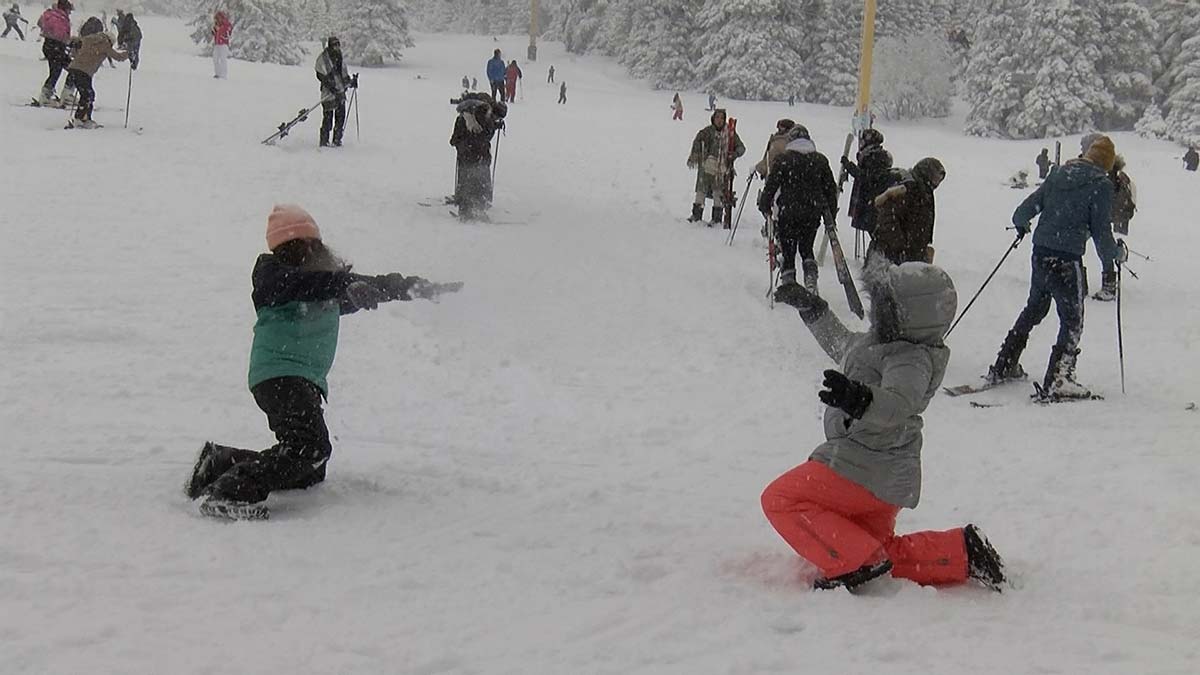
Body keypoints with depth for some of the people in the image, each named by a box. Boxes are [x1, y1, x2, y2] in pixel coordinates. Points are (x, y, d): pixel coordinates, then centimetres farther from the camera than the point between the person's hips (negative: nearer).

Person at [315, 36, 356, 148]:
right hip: (328, 92, -7)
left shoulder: (340, 59, 18)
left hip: (340, 92, 7)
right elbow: (320, 75, -10)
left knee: (341, 116, 5)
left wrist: (351, 82, 8)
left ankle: (337, 140, 15)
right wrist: (330, 85, -20)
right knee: (328, 116, -9)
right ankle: (324, 141, -2)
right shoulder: (322, 58, -4)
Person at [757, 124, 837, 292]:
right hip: (813, 212, 3)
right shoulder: (820, 160, 7)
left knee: (788, 251, 6)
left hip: (787, 212, -3)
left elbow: (771, 185, -8)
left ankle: (788, 284, 4)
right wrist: (831, 213, 18)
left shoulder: (782, 159, -5)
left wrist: (765, 207, 3)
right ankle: (811, 278, -1)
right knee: (806, 248, 19)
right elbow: (830, 188, 10)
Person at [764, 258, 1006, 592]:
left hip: (868, 471, -11)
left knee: (780, 499, -11)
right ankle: (962, 553, 13)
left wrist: (861, 400, -59)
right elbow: (841, 344, 33)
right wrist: (812, 308, 36)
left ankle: (854, 563, -15)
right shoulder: (878, 342, 12)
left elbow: (898, 404, -40)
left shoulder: (912, 359, -19)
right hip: (885, 477, 11)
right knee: (888, 554, 20)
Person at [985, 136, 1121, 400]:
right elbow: (1101, 231, -9)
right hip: (1068, 260, -6)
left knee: (1034, 309, 23)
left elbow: (1027, 207, 12)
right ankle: (1056, 383, 1)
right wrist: (1114, 253, 10)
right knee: (1072, 321, 5)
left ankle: (1003, 367, 27)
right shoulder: (1101, 185, -8)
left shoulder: (1058, 174, 8)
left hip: (1040, 254, 6)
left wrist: (1021, 225, 34)